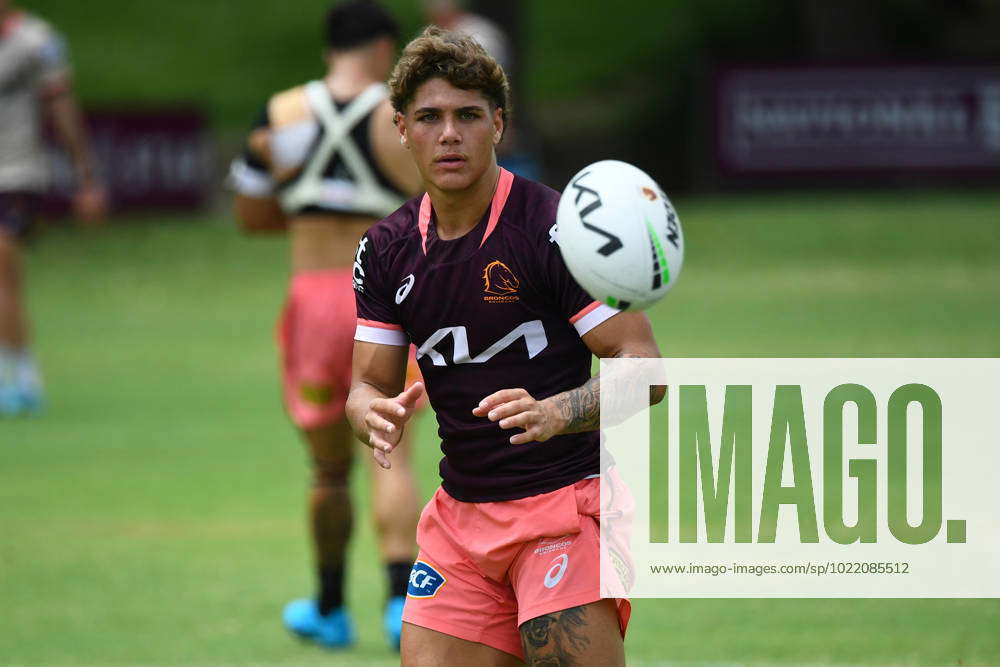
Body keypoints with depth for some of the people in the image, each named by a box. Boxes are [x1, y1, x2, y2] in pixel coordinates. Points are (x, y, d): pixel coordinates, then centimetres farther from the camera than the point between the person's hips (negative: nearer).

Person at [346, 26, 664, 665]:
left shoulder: (555, 227, -11)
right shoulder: (387, 250, 8)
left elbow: (644, 366, -13)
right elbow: (370, 383, 12)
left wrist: (553, 414, -30)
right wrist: (376, 415, -13)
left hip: (568, 501, -6)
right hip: (460, 512, 6)